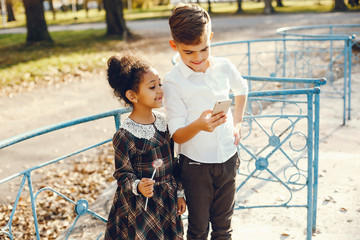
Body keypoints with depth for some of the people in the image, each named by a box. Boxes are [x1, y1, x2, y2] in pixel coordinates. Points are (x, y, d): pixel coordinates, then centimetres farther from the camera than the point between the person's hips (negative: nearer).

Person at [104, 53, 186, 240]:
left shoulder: (163, 120, -1)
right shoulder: (125, 135, -21)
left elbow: (171, 161, 7)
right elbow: (122, 174, -12)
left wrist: (179, 193, 11)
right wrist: (137, 186, -32)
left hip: (167, 202, 6)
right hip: (141, 206, -6)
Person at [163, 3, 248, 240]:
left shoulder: (224, 67, -4)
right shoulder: (173, 81, -17)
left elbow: (242, 89, 20)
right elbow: (177, 135, -18)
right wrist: (198, 125, -38)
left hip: (228, 159, 4)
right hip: (196, 165, -3)